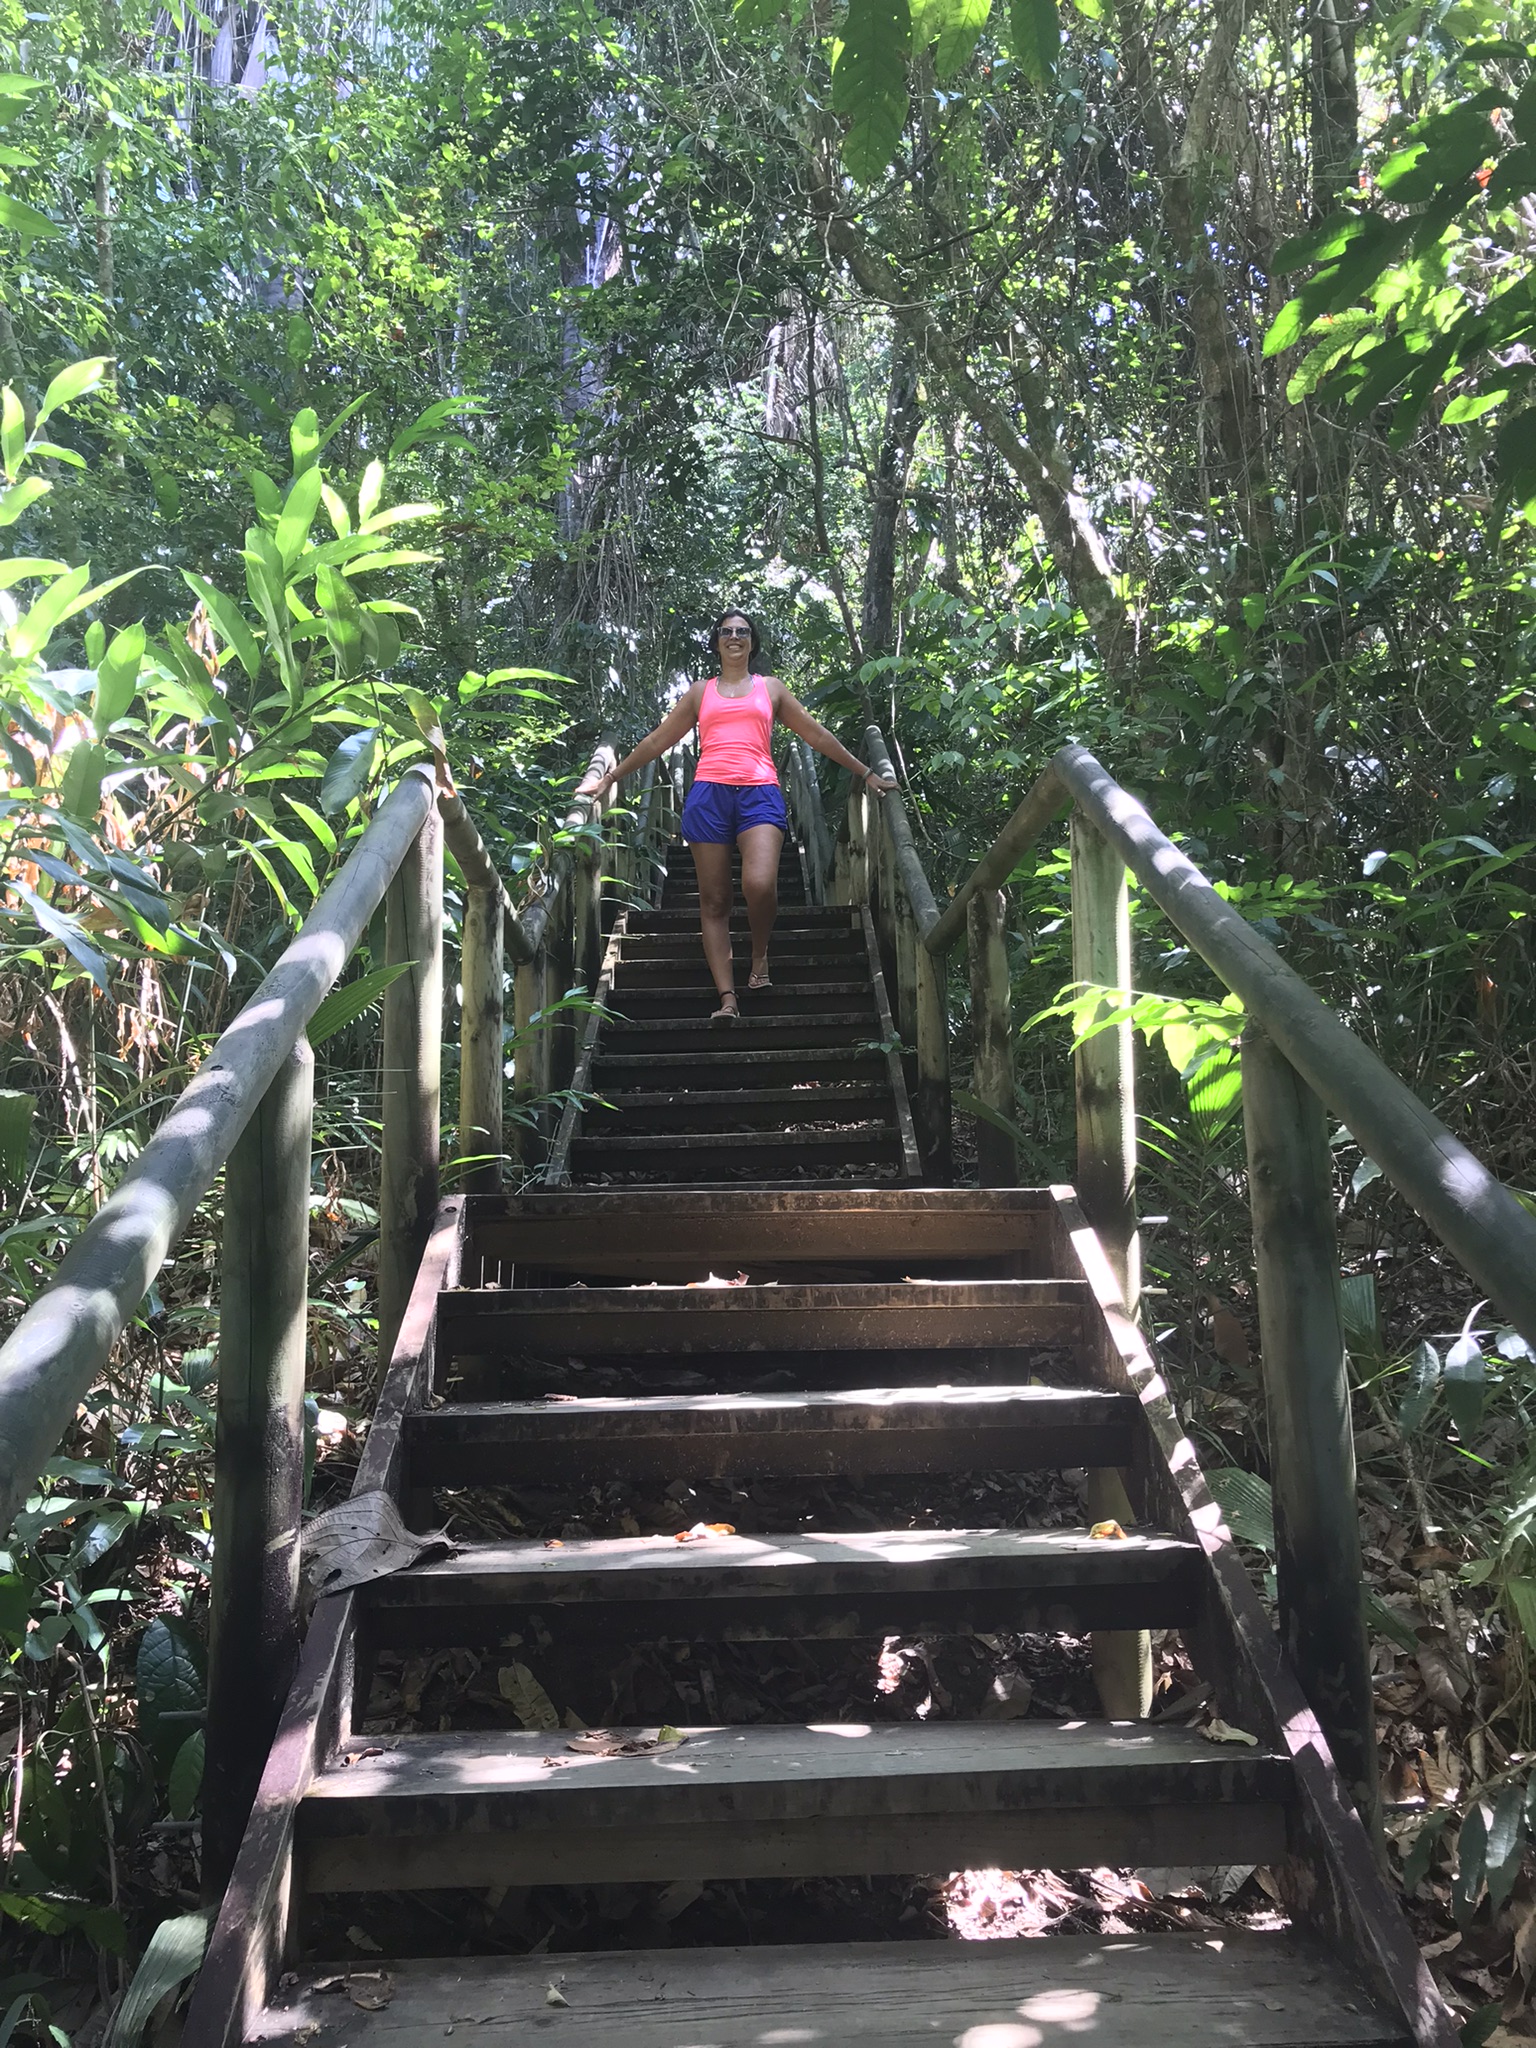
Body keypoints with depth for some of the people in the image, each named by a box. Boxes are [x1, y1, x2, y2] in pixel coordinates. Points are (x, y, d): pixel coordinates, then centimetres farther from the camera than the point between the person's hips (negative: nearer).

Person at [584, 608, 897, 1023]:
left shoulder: (770, 688, 20)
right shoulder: (701, 693, 21)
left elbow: (817, 735, 22)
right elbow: (657, 741, 23)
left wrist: (865, 773, 20)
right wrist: (610, 778, 22)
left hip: (759, 794, -1)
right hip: (709, 795, 2)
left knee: (760, 885, -25)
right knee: (714, 900, -4)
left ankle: (760, 954, 5)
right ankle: (727, 997, -5)